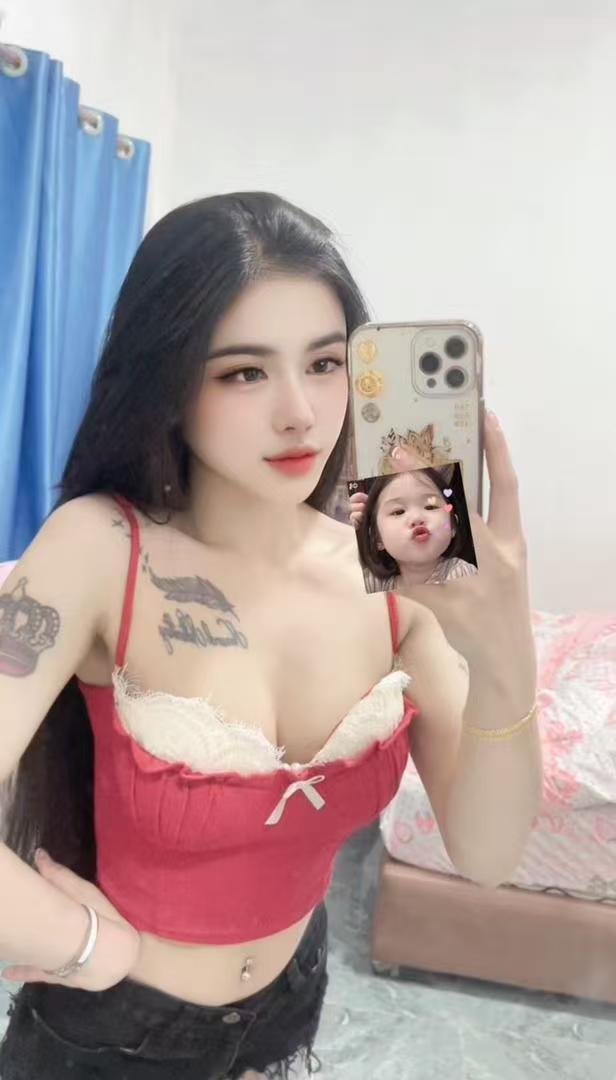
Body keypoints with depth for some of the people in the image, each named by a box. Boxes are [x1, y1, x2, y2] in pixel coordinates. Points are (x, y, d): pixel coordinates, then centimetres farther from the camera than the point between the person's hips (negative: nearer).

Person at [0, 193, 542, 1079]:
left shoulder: (392, 573, -15)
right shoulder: (101, 549, -26)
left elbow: (484, 856, -16)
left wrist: (505, 663, -32)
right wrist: (97, 946, -17)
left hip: (292, 1000, 4)